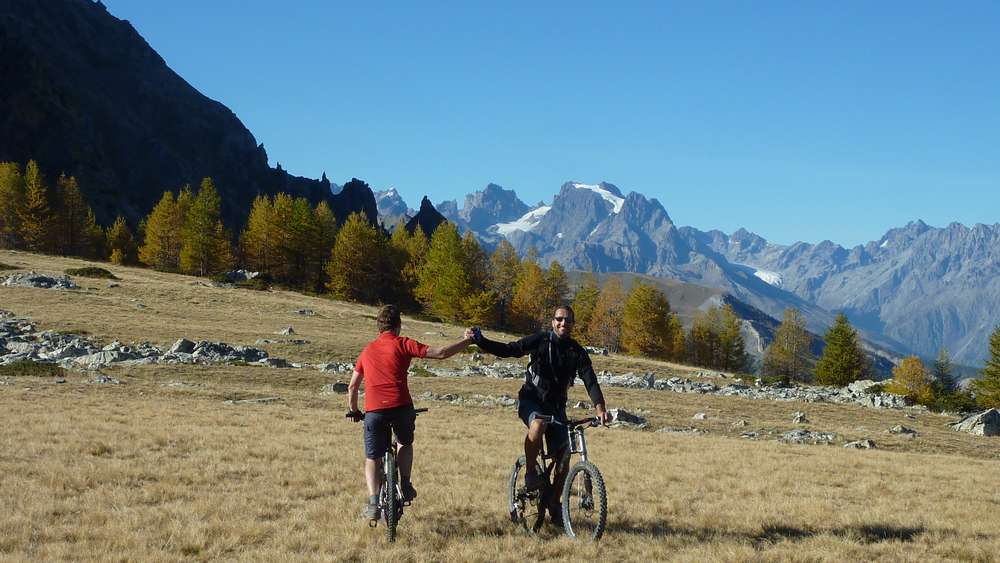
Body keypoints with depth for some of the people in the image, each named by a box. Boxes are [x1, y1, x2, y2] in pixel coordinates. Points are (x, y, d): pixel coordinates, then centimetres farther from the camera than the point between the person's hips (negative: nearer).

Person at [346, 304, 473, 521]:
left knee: (372, 459, 11)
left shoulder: (368, 349, 19)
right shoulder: (402, 344, 6)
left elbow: (352, 386, 21)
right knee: (405, 443, 29)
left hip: (374, 410, 2)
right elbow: (440, 353, -1)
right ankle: (405, 484, 16)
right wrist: (468, 340, 9)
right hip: (401, 407, -2)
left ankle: (373, 503, -5)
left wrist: (353, 411, 36)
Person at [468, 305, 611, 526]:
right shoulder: (539, 340, -8)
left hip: (556, 405, 3)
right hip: (531, 399, -3)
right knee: (538, 424, -38)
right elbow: (508, 350, -7)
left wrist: (600, 407, -28)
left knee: (563, 458, -5)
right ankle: (530, 473, -18)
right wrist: (479, 340, -19)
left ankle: (554, 504, 14)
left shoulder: (577, 352, -3)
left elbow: (590, 381, -12)